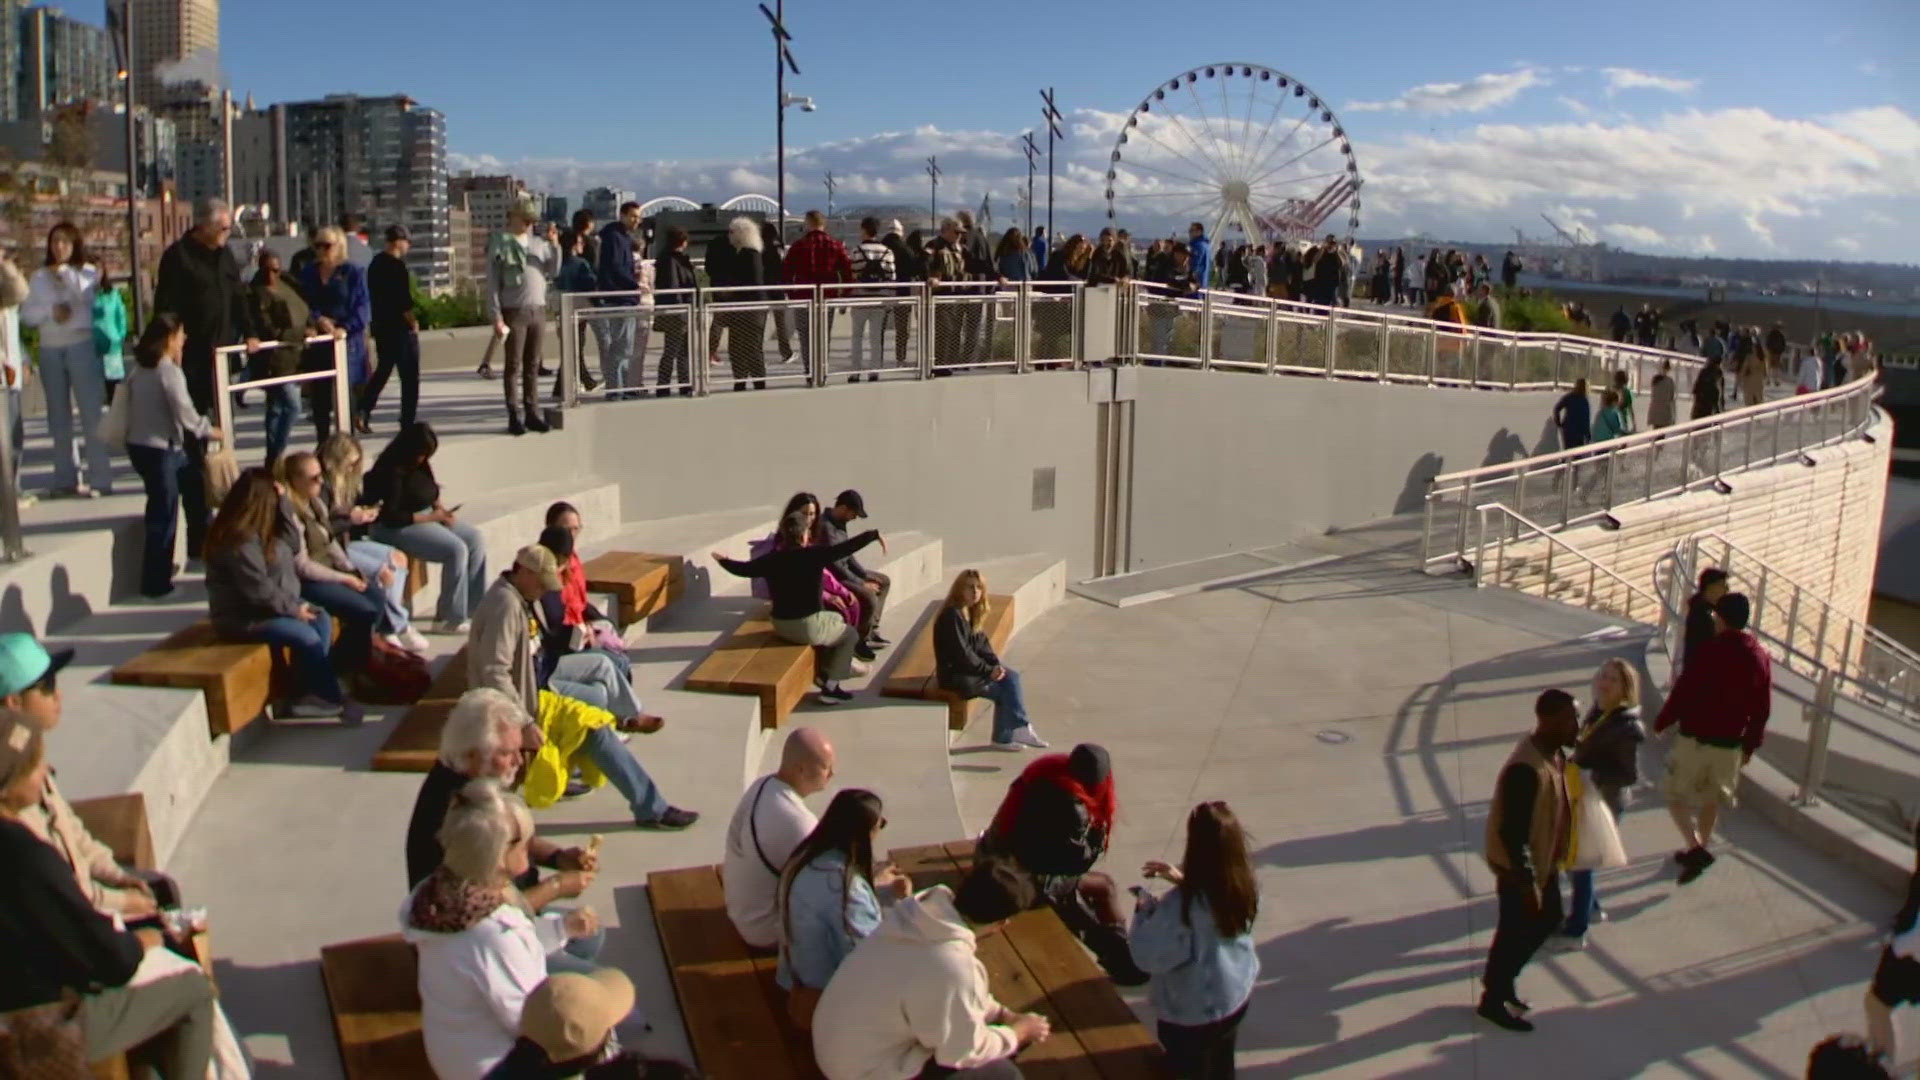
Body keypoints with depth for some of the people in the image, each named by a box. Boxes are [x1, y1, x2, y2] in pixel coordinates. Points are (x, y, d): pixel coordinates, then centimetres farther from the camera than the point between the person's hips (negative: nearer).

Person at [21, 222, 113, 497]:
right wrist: (51, 311, -9)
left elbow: (86, 293, -16)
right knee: (58, 416, 8)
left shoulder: (87, 271, 4)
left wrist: (64, 271, -8)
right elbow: (27, 314, 7)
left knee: (91, 412, -8)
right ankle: (65, 478, 15)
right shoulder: (40, 276, 12)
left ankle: (100, 479, -6)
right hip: (50, 349, 4)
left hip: (81, 345, -4)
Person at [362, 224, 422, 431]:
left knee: (382, 370, 19)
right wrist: (414, 322, -7)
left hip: (380, 326, 8)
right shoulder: (398, 266, -16)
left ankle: (364, 410, 5)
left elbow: (372, 296, 16)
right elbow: (404, 301, -20)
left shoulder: (375, 264, 10)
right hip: (401, 328, -8)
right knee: (409, 376, 1)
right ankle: (407, 423, 4)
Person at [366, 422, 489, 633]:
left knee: (476, 539, -5)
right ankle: (449, 619, -17)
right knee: (456, 549, -24)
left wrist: (440, 509, 0)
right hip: (397, 528, -9)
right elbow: (390, 518, -23)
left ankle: (474, 604, 0)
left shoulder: (421, 465, 4)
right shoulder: (392, 472, -21)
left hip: (426, 516, 9)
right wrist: (432, 517, -20)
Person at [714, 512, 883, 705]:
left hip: (780, 627, 7)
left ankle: (825, 673, 32)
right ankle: (829, 684, 11)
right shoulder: (814, 554, -16)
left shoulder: (772, 559, -1)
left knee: (836, 620, 32)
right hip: (808, 627, -7)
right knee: (850, 634, 19)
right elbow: (847, 547, -17)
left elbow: (744, 569, 10)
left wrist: (722, 560, 28)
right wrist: (874, 534, -8)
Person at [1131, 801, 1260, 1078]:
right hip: (1236, 999, 6)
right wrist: (1181, 880, 3)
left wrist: (1143, 912, -11)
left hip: (1191, 1016, -5)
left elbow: (1149, 958, -24)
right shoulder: (1244, 887, -14)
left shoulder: (1181, 904, -35)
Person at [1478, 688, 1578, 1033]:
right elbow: (1512, 832, -29)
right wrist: (1527, 881, -23)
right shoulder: (1526, 769, -33)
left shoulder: (1554, 753, -2)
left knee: (1548, 919, 22)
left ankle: (1501, 981, 39)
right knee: (1516, 931, 7)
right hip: (1519, 865, -9)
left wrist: (1552, 861, 20)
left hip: (1543, 860, 9)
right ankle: (1492, 1000, 27)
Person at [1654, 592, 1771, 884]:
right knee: (1711, 799, 21)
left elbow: (1681, 693, -15)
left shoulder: (1706, 652, -17)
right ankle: (1698, 850, 32)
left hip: (1695, 739, -5)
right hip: (1731, 744, 5)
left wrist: (1661, 724, -1)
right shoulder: (1760, 658, 1)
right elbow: (1762, 709, 6)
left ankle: (1696, 848, -12)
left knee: (1676, 796, 6)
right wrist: (1750, 744, 16)